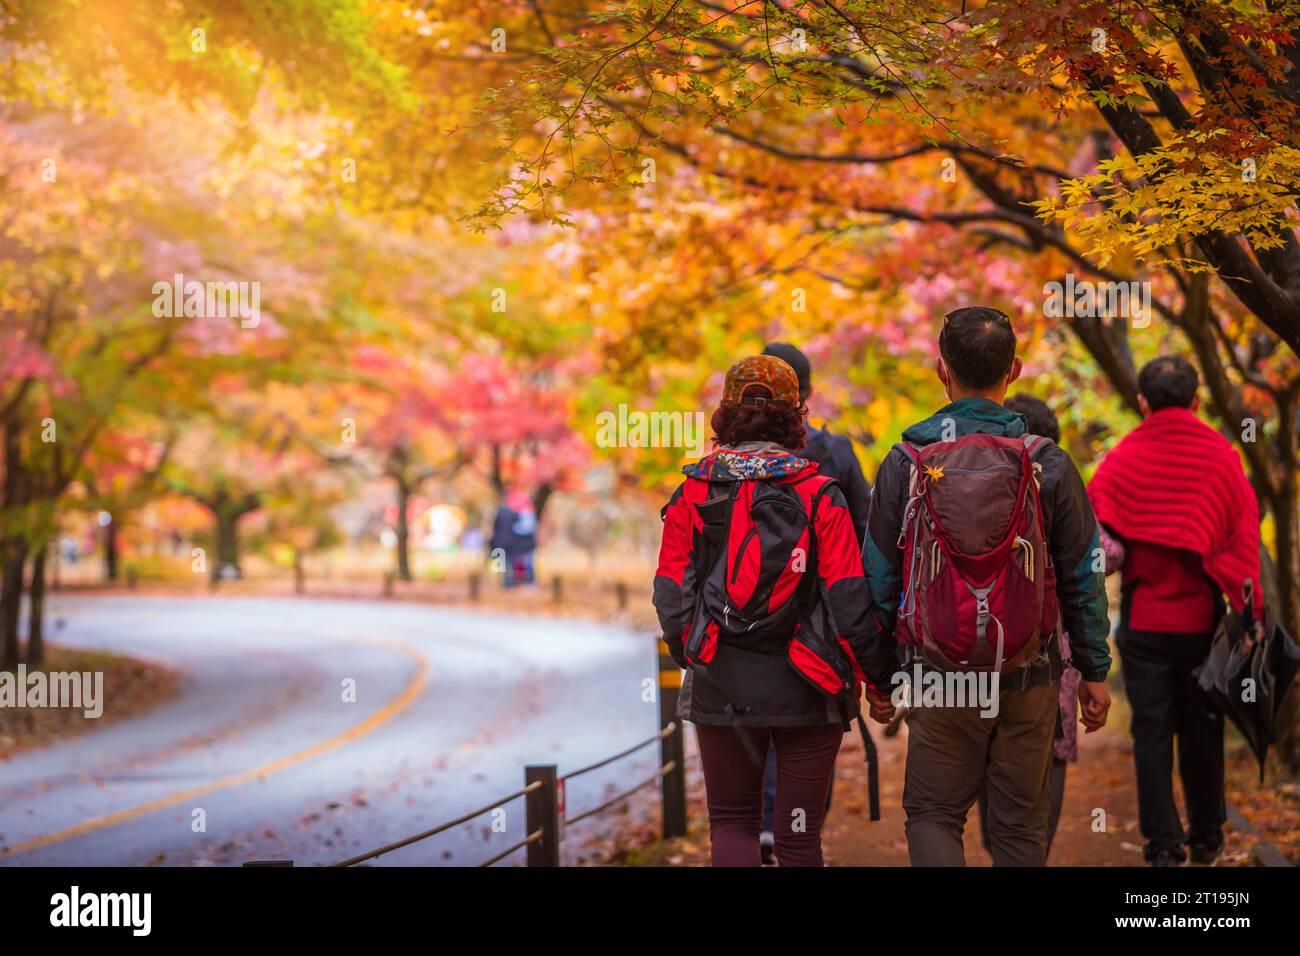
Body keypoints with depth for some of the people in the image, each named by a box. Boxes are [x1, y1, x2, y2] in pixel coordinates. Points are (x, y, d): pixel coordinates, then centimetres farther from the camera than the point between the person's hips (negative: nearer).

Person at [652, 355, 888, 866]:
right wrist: (867, 671, 2)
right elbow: (848, 599, -10)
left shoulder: (693, 494, -3)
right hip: (806, 690, -1)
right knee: (799, 832, 8)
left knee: (732, 821, 14)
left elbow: (671, 595, 0)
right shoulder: (820, 496, -8)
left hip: (720, 687, 1)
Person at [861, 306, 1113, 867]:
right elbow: (1083, 578, 1)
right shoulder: (1048, 464, -4)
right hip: (1031, 680, 1)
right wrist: (1094, 671, 11)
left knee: (932, 814, 10)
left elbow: (879, 577, 1)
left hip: (938, 677, -1)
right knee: (1020, 825, 12)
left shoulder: (905, 462, -5)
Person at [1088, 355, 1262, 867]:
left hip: (1143, 615, -1)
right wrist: (1248, 612, -3)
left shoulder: (1122, 459, -6)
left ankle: (1163, 842, 0)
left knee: (1151, 730, 4)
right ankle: (1206, 837, 23)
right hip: (1202, 614, 1)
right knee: (1202, 729, 13)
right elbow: (1244, 534, -5)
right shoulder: (1221, 455, -3)